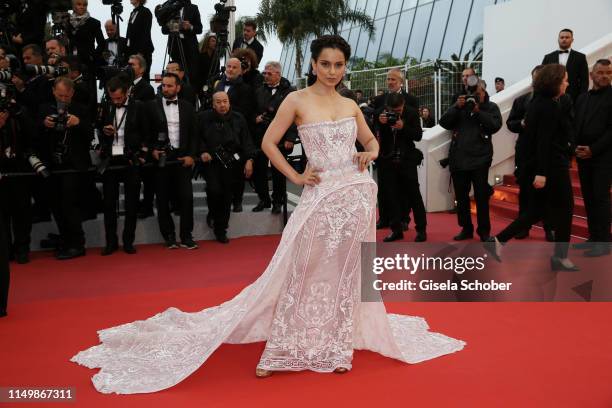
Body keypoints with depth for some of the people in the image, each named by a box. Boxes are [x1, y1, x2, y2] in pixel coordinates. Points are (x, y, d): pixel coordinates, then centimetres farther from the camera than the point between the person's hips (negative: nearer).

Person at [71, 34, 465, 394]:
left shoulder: (351, 105, 11)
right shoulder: (298, 100, -2)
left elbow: (371, 140, 22)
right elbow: (269, 143, -1)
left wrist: (371, 154, 1)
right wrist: (296, 177, -6)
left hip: (357, 194, 4)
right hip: (321, 196, -4)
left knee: (347, 272, 9)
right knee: (305, 271, -1)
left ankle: (338, 345, 23)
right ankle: (284, 350, 11)